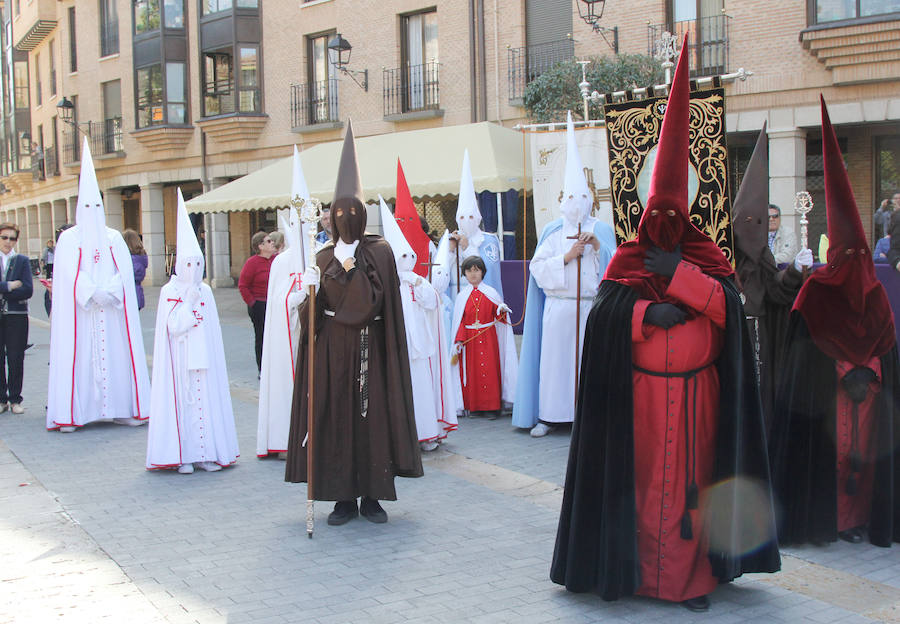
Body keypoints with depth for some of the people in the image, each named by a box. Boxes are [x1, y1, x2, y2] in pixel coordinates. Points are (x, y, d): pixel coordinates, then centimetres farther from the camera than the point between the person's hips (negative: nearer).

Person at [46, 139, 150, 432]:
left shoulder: (114, 238, 11)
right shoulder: (68, 238, 4)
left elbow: (125, 270, 2)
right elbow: (70, 273, -7)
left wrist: (109, 292, -13)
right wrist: (94, 294, -17)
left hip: (113, 310, 2)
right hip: (79, 310, -2)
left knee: (116, 354, 1)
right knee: (79, 356, -6)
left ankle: (121, 409, 4)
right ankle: (72, 414, -4)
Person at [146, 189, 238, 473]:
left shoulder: (205, 291, 9)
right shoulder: (169, 291, -1)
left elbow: (213, 330, 12)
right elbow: (173, 327, -10)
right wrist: (189, 302, -14)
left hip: (203, 358, 4)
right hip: (179, 359, -4)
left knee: (206, 399, 3)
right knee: (181, 400, -4)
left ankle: (206, 453, 8)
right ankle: (183, 455, 1)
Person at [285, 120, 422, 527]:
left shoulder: (379, 252, 1)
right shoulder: (325, 256, 9)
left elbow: (373, 299, -10)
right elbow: (316, 309, 3)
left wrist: (348, 268, -12)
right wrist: (310, 290, -16)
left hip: (368, 346, -2)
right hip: (332, 346, 2)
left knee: (372, 413, 0)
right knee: (336, 414, 1)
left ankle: (372, 496, 9)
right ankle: (344, 497, 9)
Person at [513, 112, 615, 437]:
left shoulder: (601, 230, 9)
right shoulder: (553, 233, 8)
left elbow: (614, 267, 2)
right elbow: (538, 267, -3)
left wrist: (598, 247, -13)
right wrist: (567, 256, -12)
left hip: (592, 306, 0)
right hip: (559, 307, 0)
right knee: (555, 357, -1)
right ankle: (550, 415, 7)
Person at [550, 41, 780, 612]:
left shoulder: (706, 259, 7)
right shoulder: (627, 262, 5)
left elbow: (728, 305, -9)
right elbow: (602, 312, -8)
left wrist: (679, 275, -15)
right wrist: (647, 313, -21)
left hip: (695, 394, 1)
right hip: (640, 395, -1)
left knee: (692, 482, 3)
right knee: (642, 479, 2)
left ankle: (691, 576, 9)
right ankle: (638, 567, 11)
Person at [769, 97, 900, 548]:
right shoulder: (816, 290, -2)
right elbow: (809, 343, -9)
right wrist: (845, 374, -16)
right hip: (823, 388, -4)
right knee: (829, 447, -7)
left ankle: (862, 516, 10)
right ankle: (829, 519, 1)